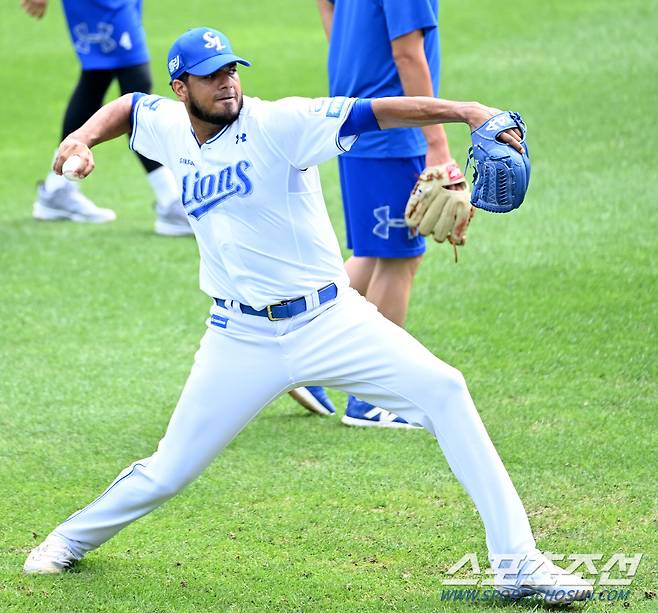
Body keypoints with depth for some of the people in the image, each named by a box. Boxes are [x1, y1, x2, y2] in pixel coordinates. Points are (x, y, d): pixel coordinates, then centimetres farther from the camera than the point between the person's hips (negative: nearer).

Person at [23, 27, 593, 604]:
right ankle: (74, 538, 38)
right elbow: (127, 106, 27)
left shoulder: (278, 124, -12)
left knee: (441, 388, -21)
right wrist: (82, 139, 6)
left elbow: (372, 112, -25)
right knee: (169, 472, 6)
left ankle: (518, 563, -19)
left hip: (330, 319, -3)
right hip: (241, 338, 3)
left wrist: (464, 111, -37)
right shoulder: (169, 129, 3)